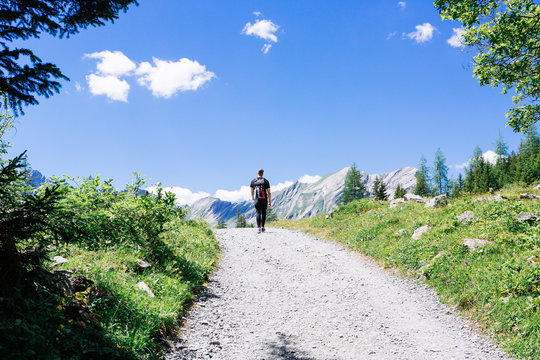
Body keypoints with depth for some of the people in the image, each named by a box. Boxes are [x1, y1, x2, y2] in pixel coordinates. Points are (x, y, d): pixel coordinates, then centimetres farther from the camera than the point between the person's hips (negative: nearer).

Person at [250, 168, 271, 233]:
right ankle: (262, 227, 20)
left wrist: (253, 199, 33)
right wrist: (270, 202, 1)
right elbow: (269, 193, -4)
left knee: (258, 213, -2)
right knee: (263, 213, 15)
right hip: (264, 200, 0)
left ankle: (259, 228, -16)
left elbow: (252, 192, 16)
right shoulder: (266, 181, -1)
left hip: (256, 200, 1)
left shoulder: (253, 181, 5)